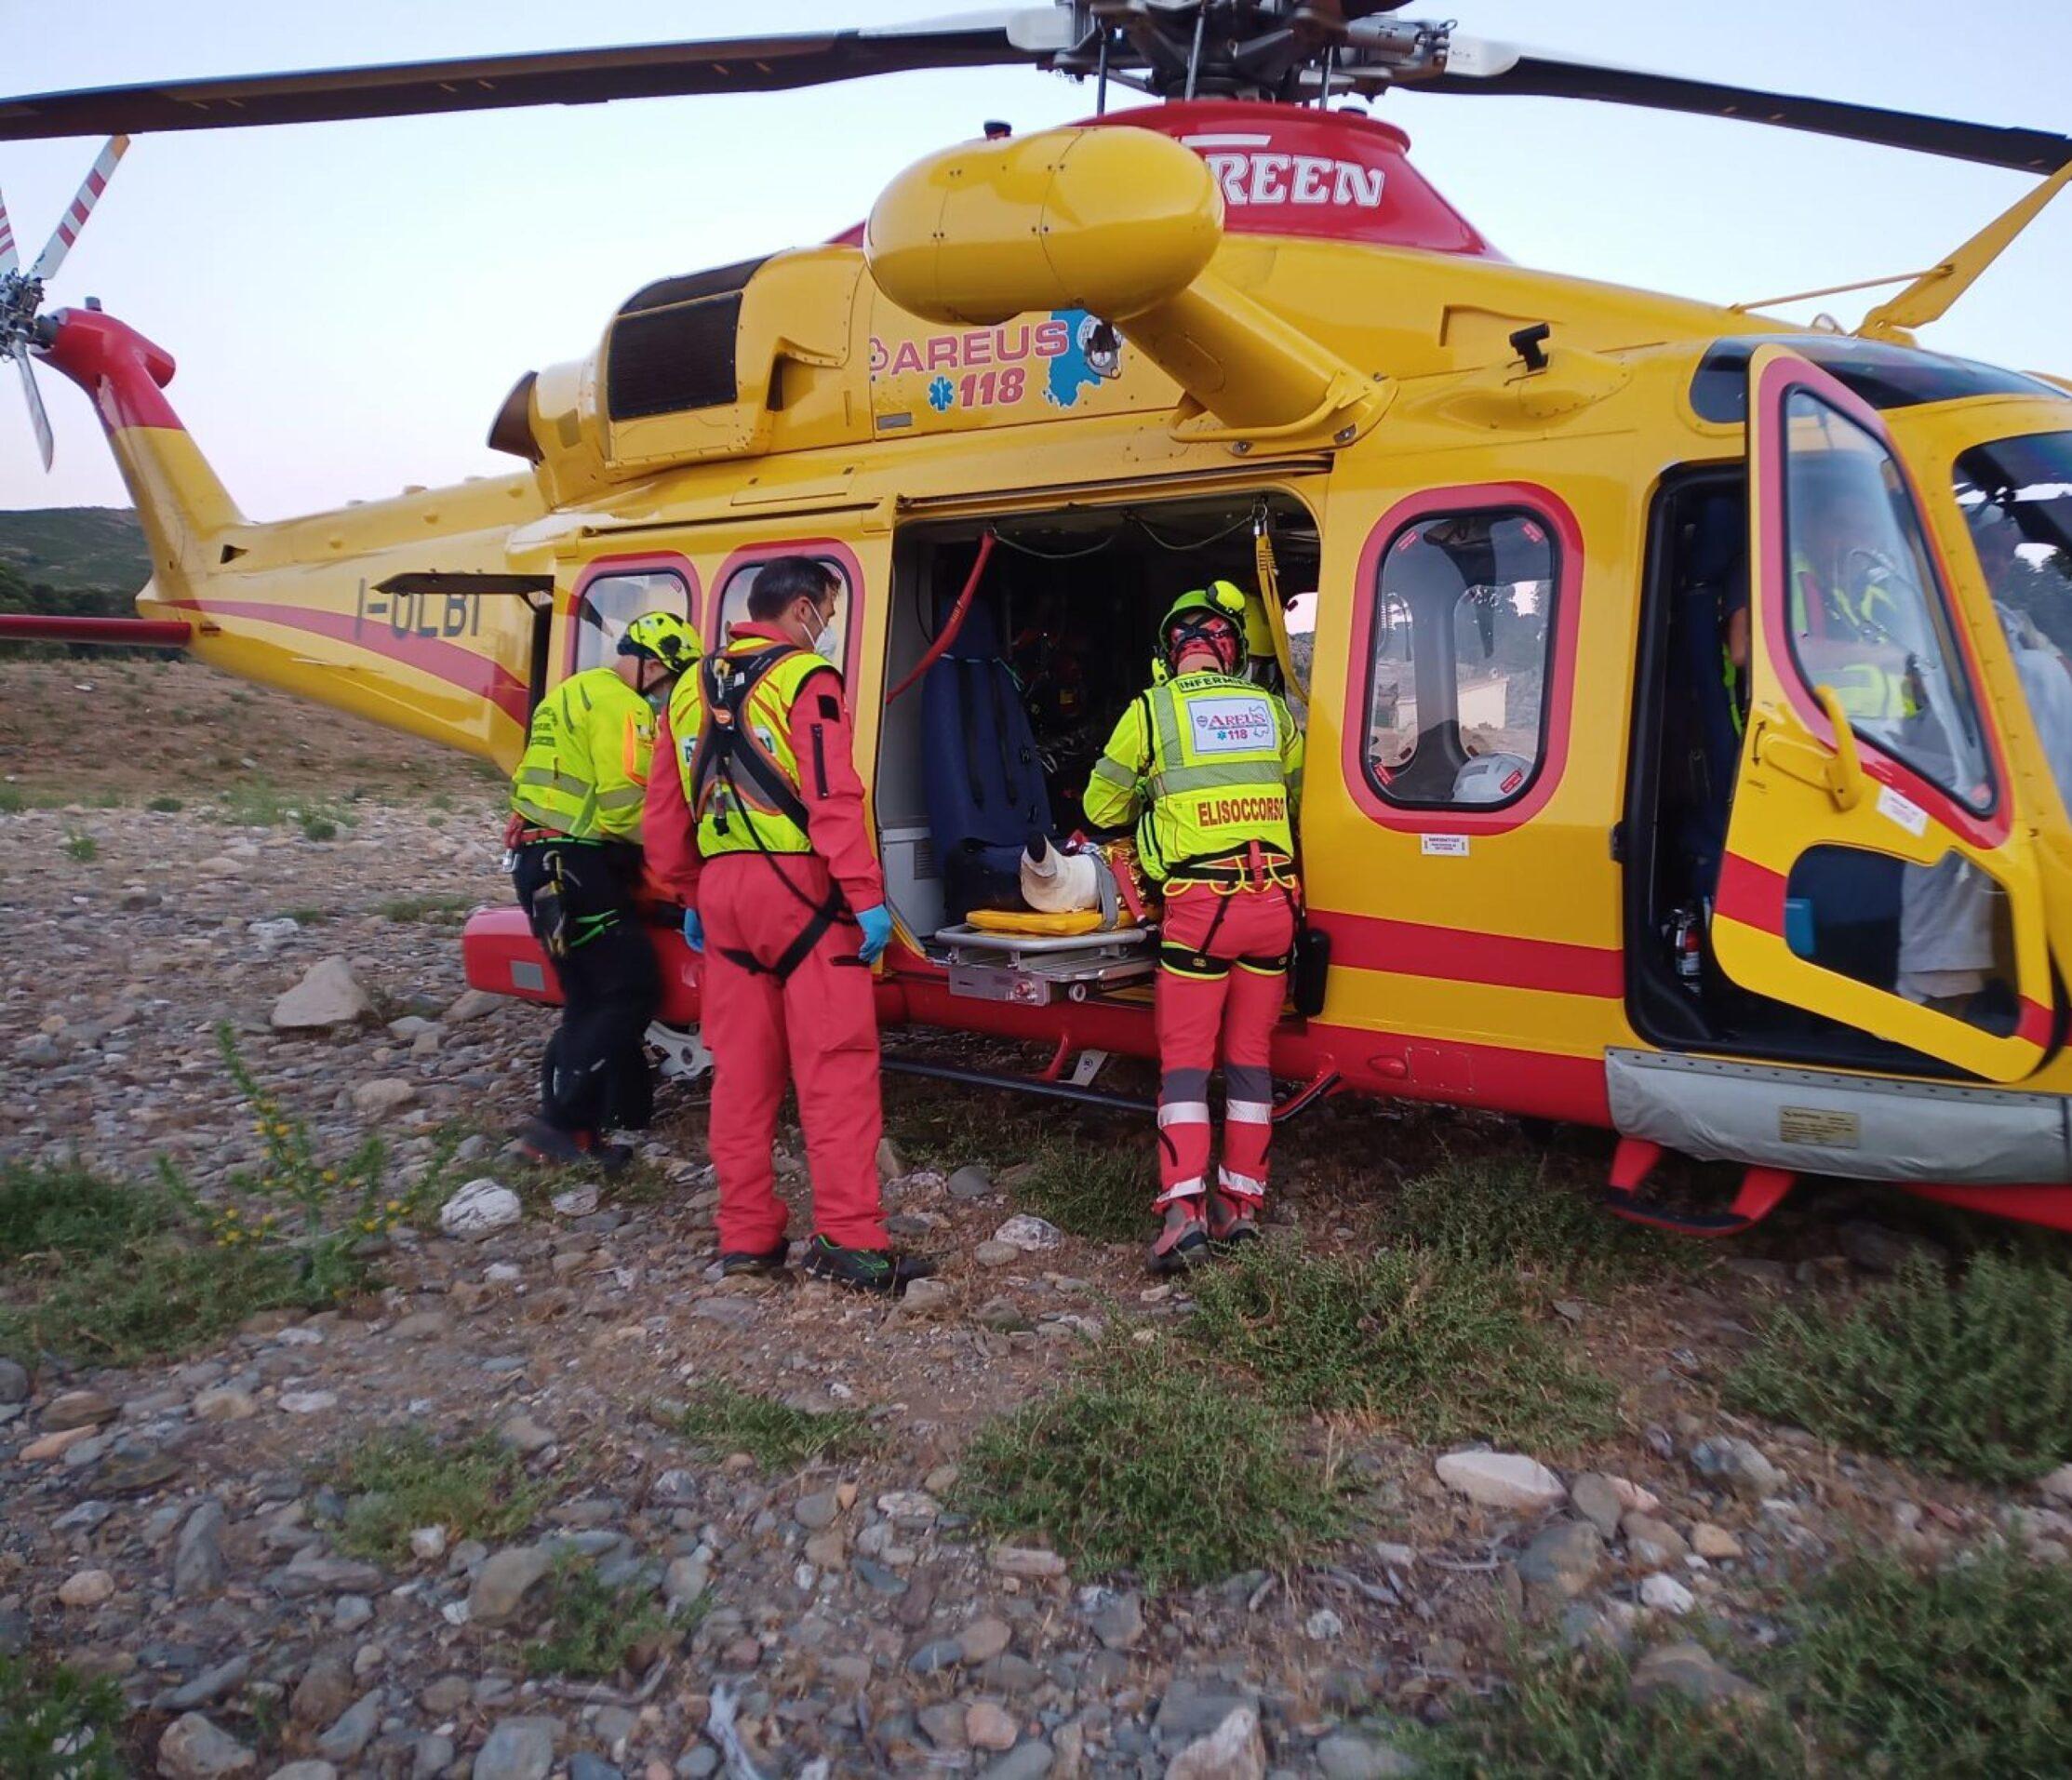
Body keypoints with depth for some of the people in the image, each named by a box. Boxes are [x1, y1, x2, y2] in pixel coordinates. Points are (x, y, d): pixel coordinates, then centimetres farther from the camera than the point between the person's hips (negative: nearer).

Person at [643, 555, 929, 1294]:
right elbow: (832, 796, -15)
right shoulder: (805, 679, -4)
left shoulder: (693, 688, 17)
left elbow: (665, 810, 19)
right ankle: (849, 1238, -5)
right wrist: (866, 894, -16)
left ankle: (746, 1235, 15)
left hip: (722, 886, 7)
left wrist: (689, 897, 25)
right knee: (835, 1063, -5)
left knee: (742, 1067, 10)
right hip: (797, 884, -7)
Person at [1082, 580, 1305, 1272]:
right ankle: (1242, 1202, 17)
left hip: (1200, 902, -4)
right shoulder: (1270, 708, 12)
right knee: (1249, 1056, 12)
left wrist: (1148, 807, 32)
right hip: (1274, 899, 4)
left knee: (1185, 1059, 2)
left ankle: (1184, 1208, -7)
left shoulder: (1151, 709, 1)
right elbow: (1298, 796, 23)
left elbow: (1102, 808, 11)